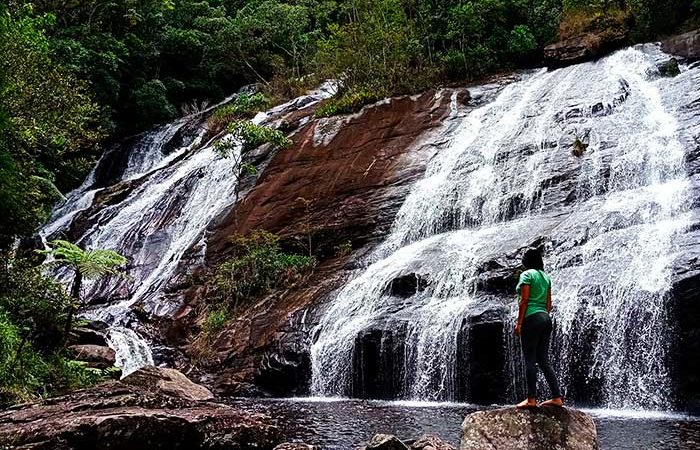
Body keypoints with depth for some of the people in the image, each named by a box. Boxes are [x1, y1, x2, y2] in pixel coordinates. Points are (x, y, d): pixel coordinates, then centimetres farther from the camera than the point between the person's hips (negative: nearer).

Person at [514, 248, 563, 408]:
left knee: (530, 360, -5)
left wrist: (519, 322, -10)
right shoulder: (546, 277, 16)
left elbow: (524, 300, -11)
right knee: (544, 360, 10)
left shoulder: (527, 274, -5)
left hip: (532, 318, -8)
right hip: (546, 318, 8)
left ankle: (531, 399, -5)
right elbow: (549, 303, 15)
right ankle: (557, 397, 8)